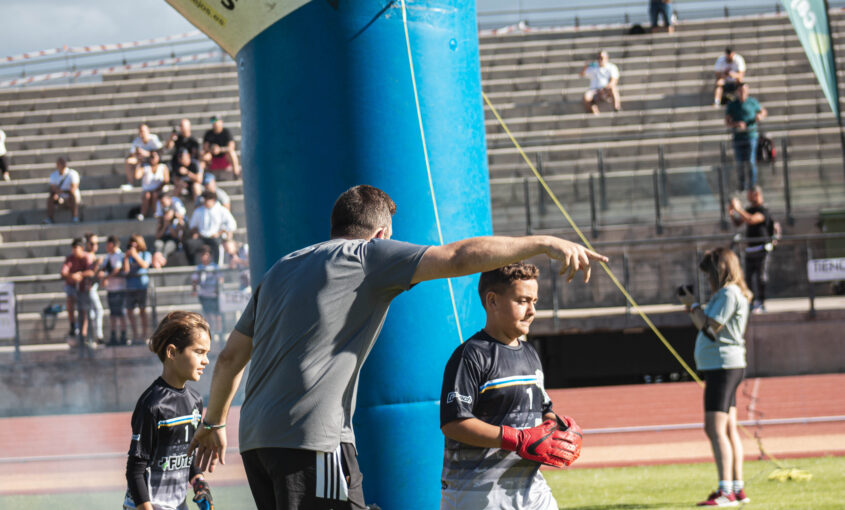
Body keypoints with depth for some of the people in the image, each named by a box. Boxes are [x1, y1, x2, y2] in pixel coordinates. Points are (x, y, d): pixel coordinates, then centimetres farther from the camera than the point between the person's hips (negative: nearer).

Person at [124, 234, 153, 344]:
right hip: (130, 287, 3)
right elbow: (126, 270, 2)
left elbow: (144, 265, -10)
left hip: (142, 285, -3)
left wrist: (135, 255, -15)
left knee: (142, 309, -3)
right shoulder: (128, 256, 13)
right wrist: (126, 257, -5)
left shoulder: (146, 254, 9)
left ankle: (144, 334, 1)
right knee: (129, 310, 2)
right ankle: (135, 334, 9)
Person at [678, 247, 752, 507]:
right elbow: (706, 326, 20)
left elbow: (709, 328, -19)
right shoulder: (725, 294, 18)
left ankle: (726, 492, -21)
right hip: (723, 366, 11)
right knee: (728, 429, 12)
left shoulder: (729, 294, -14)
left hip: (723, 364, -11)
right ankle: (738, 488, 16)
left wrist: (693, 304, -7)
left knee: (716, 429, -15)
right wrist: (691, 308, 12)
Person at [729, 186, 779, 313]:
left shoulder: (763, 211, -12)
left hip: (761, 249, -8)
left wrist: (738, 209, -24)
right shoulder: (749, 209, 13)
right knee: (748, 278, 6)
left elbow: (751, 220, -29)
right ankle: (752, 303, 13)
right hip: (750, 249, 8)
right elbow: (737, 223, 19)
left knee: (761, 277, -5)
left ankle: (762, 304, -1)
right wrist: (731, 213, 1)